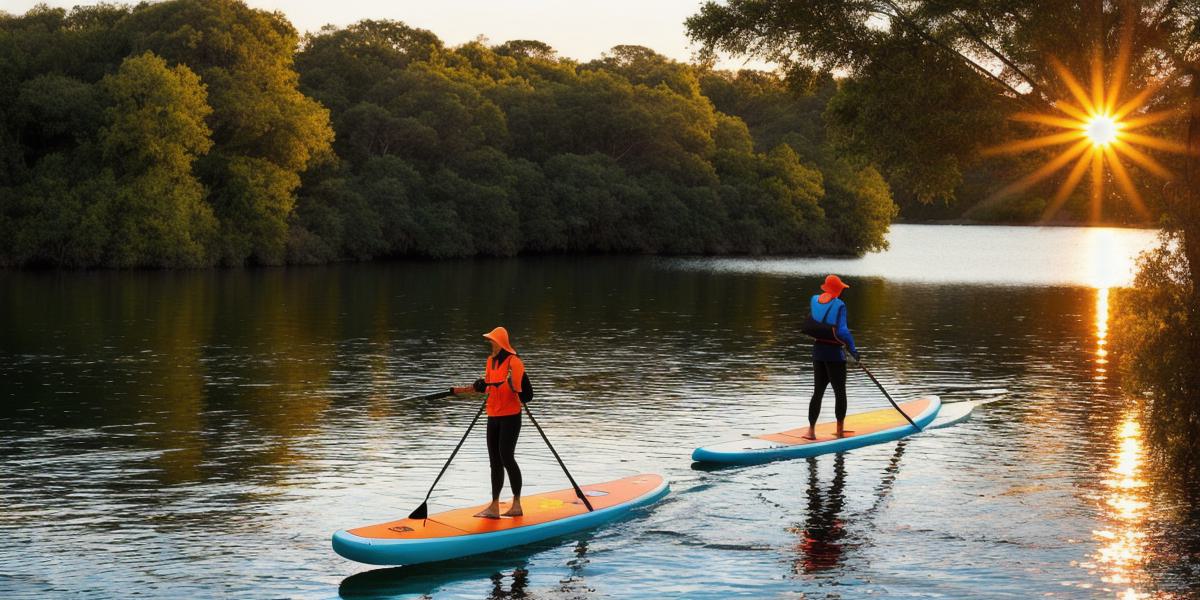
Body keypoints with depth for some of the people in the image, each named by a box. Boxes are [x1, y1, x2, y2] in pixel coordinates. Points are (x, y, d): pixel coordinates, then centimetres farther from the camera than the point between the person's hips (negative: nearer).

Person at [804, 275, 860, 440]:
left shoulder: (814, 300, 2)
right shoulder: (839, 305, -16)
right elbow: (842, 331, -22)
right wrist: (853, 349, -14)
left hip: (817, 350, 6)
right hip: (834, 352, -6)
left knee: (818, 391, 11)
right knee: (840, 392, 7)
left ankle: (811, 430, 6)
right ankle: (840, 431, 13)